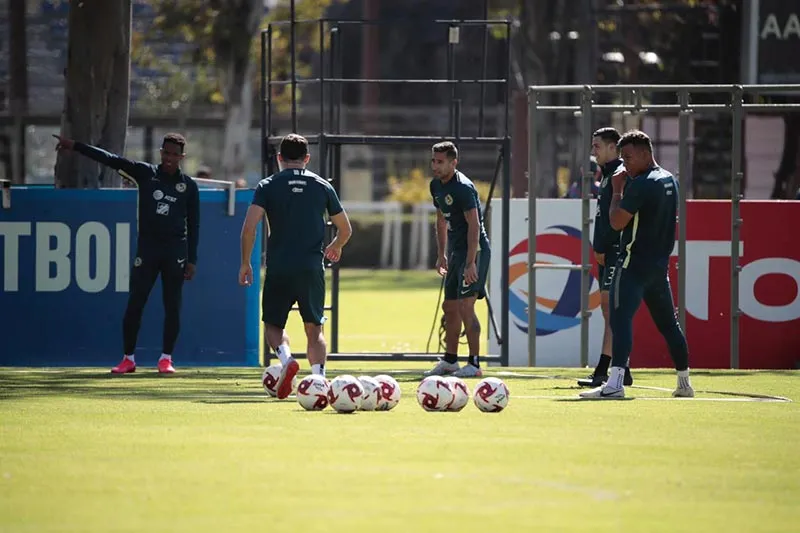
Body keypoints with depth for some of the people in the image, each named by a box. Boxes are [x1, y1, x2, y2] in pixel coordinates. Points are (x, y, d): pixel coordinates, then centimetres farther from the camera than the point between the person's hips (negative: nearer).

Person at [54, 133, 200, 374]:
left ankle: (166, 358, 10)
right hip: (146, 248, 1)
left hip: (175, 252, -1)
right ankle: (128, 359, 6)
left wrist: (192, 259, 1)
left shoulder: (188, 186, 3)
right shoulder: (146, 173, 3)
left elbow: (193, 224, 5)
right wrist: (75, 146, -11)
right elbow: (110, 159, -3)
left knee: (172, 307, 0)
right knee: (134, 304, -1)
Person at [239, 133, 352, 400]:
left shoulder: (267, 186, 2)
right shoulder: (323, 186, 8)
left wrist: (245, 263, 1)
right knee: (314, 329, 11)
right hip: (312, 268, 1)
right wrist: (335, 247, 35)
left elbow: (249, 226, -9)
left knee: (273, 324, 13)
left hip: (278, 268, -1)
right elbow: (345, 230, 13)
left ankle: (286, 358, -17)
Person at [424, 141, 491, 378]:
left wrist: (471, 262, -27)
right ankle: (449, 361, 24)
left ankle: (474, 364, -12)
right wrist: (441, 254, 20)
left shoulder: (463, 187, -19)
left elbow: (474, 225, -23)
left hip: (474, 249, -10)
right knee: (449, 307, 14)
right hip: (456, 250, 10)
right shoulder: (436, 185, 10)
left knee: (465, 306, -15)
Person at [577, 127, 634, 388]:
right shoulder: (608, 175, 20)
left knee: (610, 306, -13)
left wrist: (601, 248, -16)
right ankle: (622, 370, 14)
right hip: (607, 254, 10)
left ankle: (602, 371, -18)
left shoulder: (620, 175, -11)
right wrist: (599, 249, 14)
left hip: (617, 250, -10)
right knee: (609, 308, 10)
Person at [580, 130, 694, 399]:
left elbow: (616, 222, -15)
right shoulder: (670, 180, 13)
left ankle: (615, 383, -27)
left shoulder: (640, 185, -16)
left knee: (620, 317, -15)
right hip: (660, 263, 9)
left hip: (634, 263, -9)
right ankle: (684, 383, 23)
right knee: (668, 322, 17)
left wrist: (617, 190, -4)